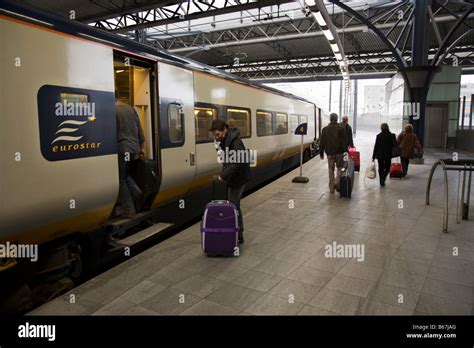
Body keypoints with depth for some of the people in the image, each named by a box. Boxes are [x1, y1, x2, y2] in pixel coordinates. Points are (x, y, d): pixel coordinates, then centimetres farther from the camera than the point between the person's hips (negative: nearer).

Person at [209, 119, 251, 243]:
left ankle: (238, 236, 3)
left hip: (238, 179, -10)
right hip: (233, 178, 10)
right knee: (235, 206, 16)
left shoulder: (235, 142, -21)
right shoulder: (226, 140, 9)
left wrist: (223, 175, -24)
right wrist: (224, 174, 5)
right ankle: (238, 235, 28)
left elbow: (238, 163, -28)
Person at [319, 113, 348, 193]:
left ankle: (332, 188, 12)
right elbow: (345, 141, -7)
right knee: (339, 167, 13)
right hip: (339, 152, -2)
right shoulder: (341, 129, -5)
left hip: (329, 153, 2)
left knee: (331, 170, 9)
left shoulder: (325, 129, 3)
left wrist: (321, 152, 12)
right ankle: (337, 182, -8)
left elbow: (321, 142, 6)